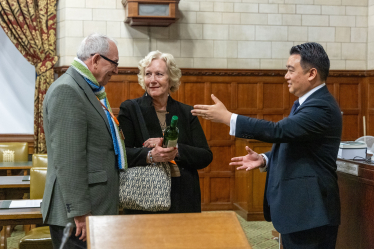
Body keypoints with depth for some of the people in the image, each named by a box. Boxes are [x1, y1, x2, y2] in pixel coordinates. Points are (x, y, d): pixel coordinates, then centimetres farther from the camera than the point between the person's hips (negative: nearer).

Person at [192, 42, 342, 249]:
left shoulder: (322, 107, -19)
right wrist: (264, 159, 3)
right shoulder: (305, 103, 14)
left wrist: (227, 117, -24)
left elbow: (279, 130, -29)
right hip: (296, 208, 10)